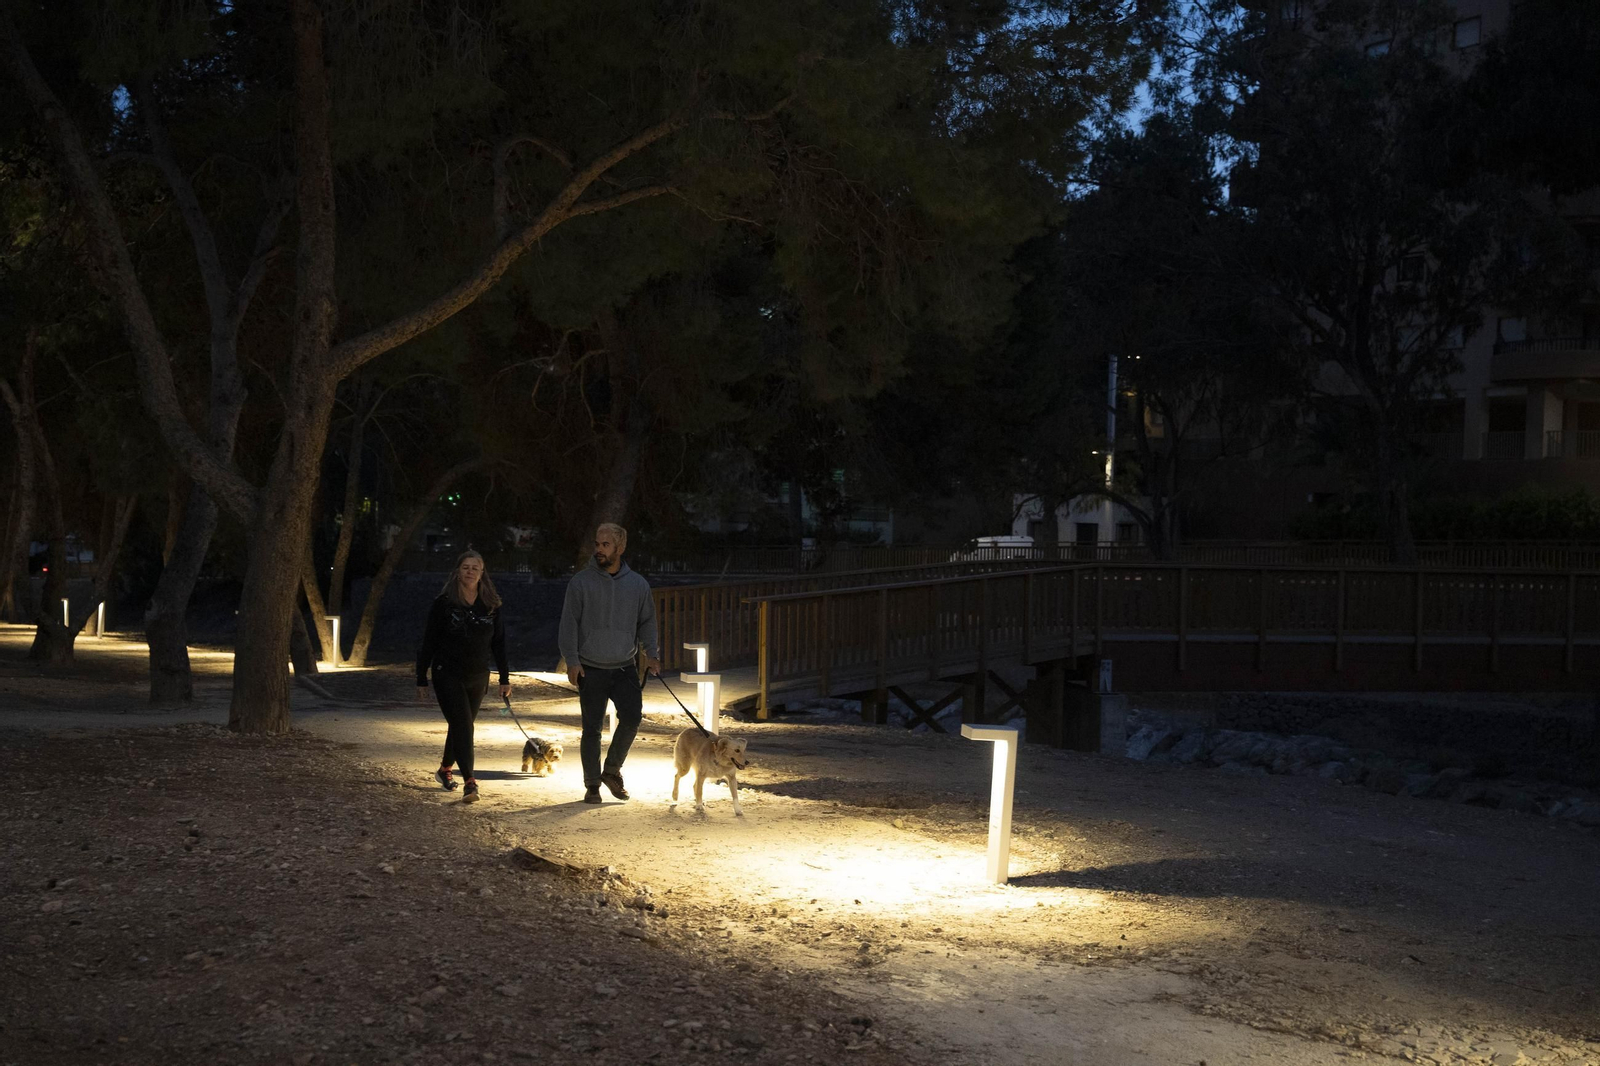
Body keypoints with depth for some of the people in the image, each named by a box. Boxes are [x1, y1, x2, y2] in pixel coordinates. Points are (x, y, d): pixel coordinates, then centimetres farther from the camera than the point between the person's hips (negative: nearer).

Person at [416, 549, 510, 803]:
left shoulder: (491, 606, 3)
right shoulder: (444, 603, -7)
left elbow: (498, 643, 8)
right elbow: (428, 643, -4)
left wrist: (504, 679, 6)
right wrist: (421, 680, -5)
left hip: (478, 678, 4)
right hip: (448, 675, -4)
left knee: (462, 726, 15)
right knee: (462, 726, -15)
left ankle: (444, 770, 38)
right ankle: (470, 782, -20)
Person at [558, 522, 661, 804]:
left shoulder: (638, 584, 6)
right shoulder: (581, 582, -2)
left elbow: (647, 622, 14)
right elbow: (569, 623, -2)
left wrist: (651, 653, 1)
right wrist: (572, 660, -8)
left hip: (625, 667, 2)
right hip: (591, 669, -2)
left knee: (632, 716, -15)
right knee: (592, 728, 2)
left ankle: (612, 769, 7)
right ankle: (592, 785, 15)